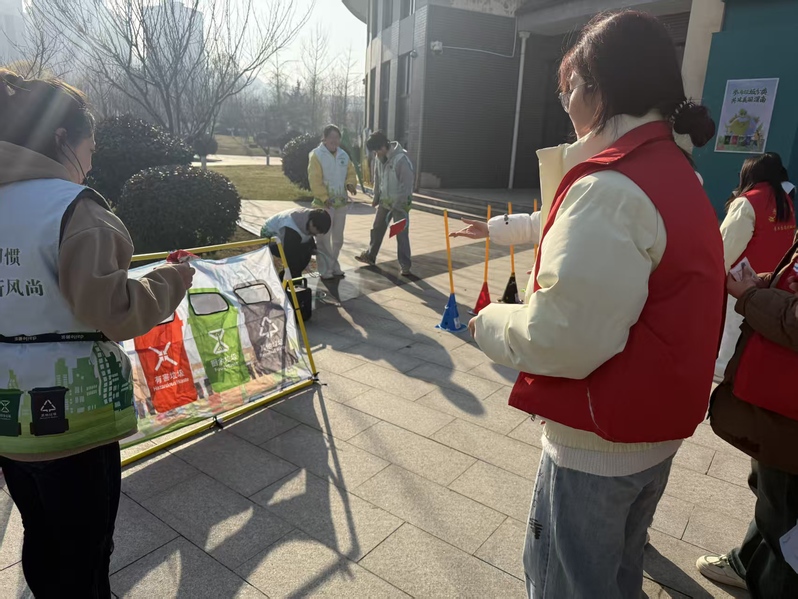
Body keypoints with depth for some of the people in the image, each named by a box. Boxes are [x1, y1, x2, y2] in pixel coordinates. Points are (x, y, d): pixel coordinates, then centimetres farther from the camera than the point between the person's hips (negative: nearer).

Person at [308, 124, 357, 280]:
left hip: (341, 202, 6)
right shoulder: (317, 155, -9)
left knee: (338, 237, 13)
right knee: (324, 238, -2)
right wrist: (324, 197, -21)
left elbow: (351, 173, 15)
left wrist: (350, 183, -6)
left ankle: (334, 266, 26)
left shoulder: (344, 155, 9)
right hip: (324, 203, -6)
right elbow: (315, 180, -14)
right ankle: (326, 269, 5)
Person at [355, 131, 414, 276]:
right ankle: (370, 256, 32)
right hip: (384, 200, 7)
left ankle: (405, 265, 6)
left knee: (401, 234, -2)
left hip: (400, 202, -7)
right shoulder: (379, 158, 1)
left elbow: (408, 183, -21)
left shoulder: (401, 158, -23)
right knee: (377, 229, 16)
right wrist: (376, 197, 15)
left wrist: (398, 204, -20)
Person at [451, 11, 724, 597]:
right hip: (656, 423, 9)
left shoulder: (611, 189, -26)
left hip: (599, 438, -9)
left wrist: (491, 323, -11)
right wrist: (502, 228, 32)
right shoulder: (673, 171, 6)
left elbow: (563, 336, -30)